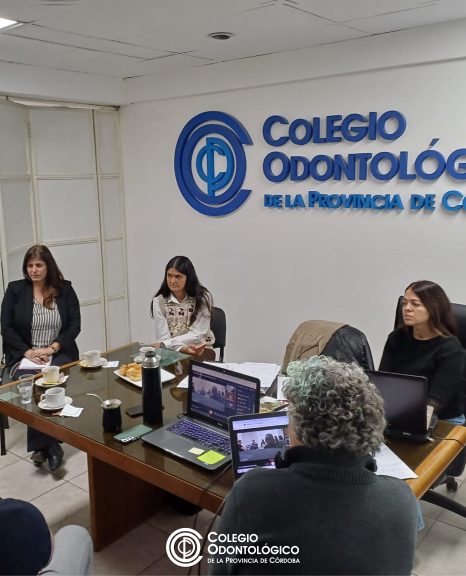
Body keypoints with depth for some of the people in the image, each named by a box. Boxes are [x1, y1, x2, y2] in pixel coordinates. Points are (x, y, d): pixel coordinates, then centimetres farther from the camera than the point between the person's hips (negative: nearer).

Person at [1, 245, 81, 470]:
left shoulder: (65, 289, 5)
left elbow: (75, 325, 1)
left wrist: (52, 348, -13)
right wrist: (28, 351, -13)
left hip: (59, 354, 0)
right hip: (24, 355, 1)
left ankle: (41, 445, -18)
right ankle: (49, 444, -22)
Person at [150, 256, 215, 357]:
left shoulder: (203, 297, -7)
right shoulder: (159, 301, -4)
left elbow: (197, 335, -11)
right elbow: (163, 338, -8)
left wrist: (164, 344, -20)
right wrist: (183, 348, -28)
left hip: (200, 350, -1)